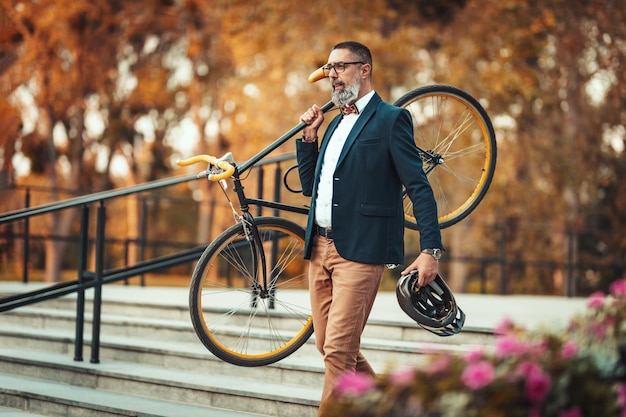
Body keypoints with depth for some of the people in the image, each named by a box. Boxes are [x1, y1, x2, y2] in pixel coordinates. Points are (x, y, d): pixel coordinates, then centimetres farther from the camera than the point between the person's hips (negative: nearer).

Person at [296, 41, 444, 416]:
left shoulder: (391, 119, -4)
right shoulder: (337, 123, 20)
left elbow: (419, 186, -9)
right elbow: (310, 185, 21)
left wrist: (431, 249, -17)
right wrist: (308, 136, 9)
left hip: (361, 250, -8)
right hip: (320, 247, 8)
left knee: (339, 350, -10)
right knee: (328, 346, 11)